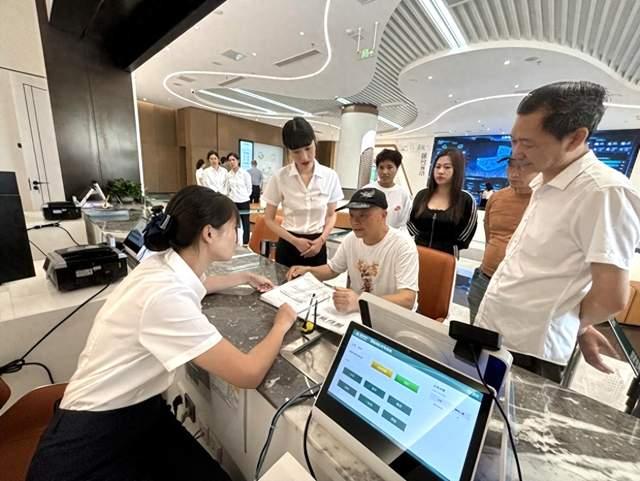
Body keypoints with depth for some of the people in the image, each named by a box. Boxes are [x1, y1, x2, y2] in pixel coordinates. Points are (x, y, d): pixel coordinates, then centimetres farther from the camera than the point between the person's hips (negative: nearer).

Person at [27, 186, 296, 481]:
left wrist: (243, 278, 21)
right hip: (93, 438, -7)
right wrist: (282, 323, -14)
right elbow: (248, 374, -30)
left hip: (139, 408, 7)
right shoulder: (165, 295, -33)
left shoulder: (168, 265, -7)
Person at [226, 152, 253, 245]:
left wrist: (243, 196, 4)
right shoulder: (228, 174, 4)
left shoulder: (245, 173, -7)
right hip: (233, 202, 3)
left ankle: (245, 243, 15)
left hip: (244, 202, -3)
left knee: (245, 224, 4)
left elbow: (249, 188, 0)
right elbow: (228, 188, 15)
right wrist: (231, 196, 6)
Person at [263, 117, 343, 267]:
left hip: (317, 245, 1)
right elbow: (269, 219, -2)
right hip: (288, 245, -1)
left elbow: (331, 215, 6)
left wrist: (322, 239, -10)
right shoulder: (280, 177, -9)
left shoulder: (330, 176, -5)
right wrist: (295, 241, -12)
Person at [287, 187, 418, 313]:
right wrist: (307, 270, -4)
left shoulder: (402, 245, -20)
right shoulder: (351, 238, -2)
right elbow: (332, 269, 14)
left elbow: (407, 300, -28)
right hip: (357, 312, 5)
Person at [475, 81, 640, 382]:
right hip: (489, 328, 8)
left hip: (527, 349, -7)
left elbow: (610, 298, -19)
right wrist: (579, 327, 15)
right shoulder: (543, 183, 8)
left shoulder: (603, 192, -19)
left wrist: (577, 328, 2)